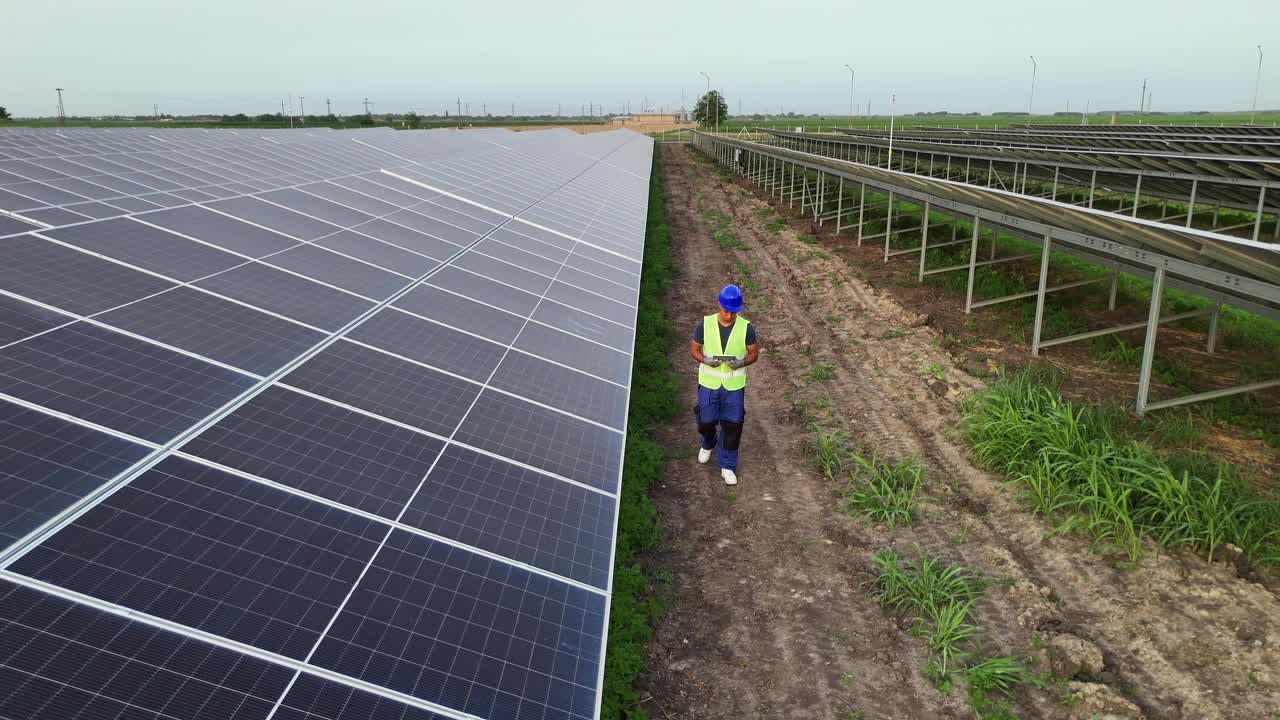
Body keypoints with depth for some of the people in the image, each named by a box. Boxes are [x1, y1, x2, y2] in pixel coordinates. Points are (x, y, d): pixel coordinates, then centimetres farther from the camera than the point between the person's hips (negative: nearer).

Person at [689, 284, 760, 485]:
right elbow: (694, 349, 0)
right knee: (706, 421, 10)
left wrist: (742, 363, -21)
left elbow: (754, 353, 0)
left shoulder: (746, 328, -9)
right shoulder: (705, 324, -8)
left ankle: (727, 466, 17)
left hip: (734, 385, 0)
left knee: (732, 425, 1)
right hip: (709, 383, 1)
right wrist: (706, 360, -21)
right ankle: (708, 444, 45)